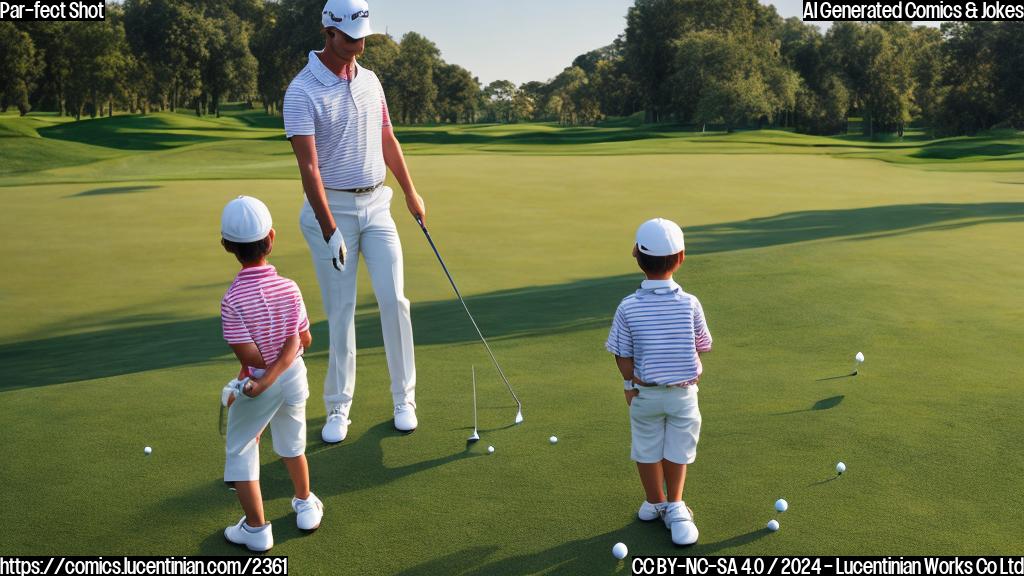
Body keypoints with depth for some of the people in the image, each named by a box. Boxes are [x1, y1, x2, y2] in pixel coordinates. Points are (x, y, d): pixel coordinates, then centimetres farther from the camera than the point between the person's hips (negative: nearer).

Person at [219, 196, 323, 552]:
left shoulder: (232, 300, -24)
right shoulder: (290, 289, -12)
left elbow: (250, 357, -23)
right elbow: (302, 340, -14)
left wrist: (261, 374, -2)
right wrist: (271, 376, -16)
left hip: (256, 381, -4)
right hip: (294, 377, 4)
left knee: (240, 451, 17)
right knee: (292, 444, 28)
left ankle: (256, 530, 24)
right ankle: (306, 506, 45)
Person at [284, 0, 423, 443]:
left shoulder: (370, 80, 7)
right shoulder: (302, 91, -12)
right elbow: (308, 167, -19)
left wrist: (411, 193, 18)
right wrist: (330, 231, -24)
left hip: (377, 204, 4)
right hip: (331, 209, -4)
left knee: (393, 299, -2)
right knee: (340, 311, 1)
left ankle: (404, 398, 11)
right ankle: (338, 409, 15)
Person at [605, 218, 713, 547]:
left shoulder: (628, 307, -18)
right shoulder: (690, 304, -16)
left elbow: (623, 357, -10)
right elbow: (702, 347, -4)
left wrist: (630, 384, 8)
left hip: (644, 393, 1)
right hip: (683, 392, 0)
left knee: (647, 451, 19)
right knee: (677, 450, 18)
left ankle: (655, 504, 35)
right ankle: (675, 506, 20)